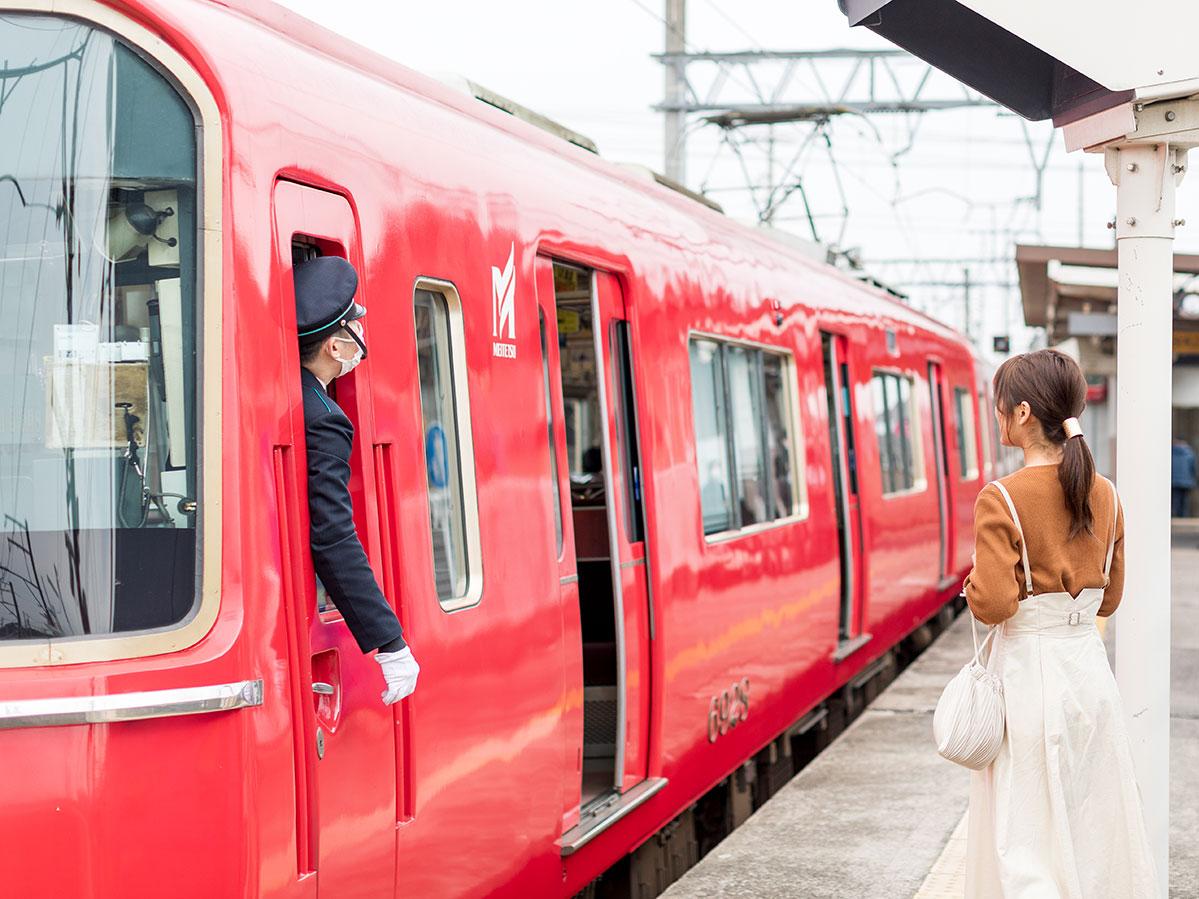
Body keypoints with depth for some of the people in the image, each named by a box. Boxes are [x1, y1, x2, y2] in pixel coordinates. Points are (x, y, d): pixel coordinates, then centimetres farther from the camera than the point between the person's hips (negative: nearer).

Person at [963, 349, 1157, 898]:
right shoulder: (1104, 495, 3)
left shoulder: (1000, 500, -15)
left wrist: (973, 582, 0)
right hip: (1089, 665, 6)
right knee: (1095, 824, 15)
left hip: (1029, 671, -6)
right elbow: (1109, 599, 10)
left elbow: (993, 605, -20)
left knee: (1028, 836, 3)